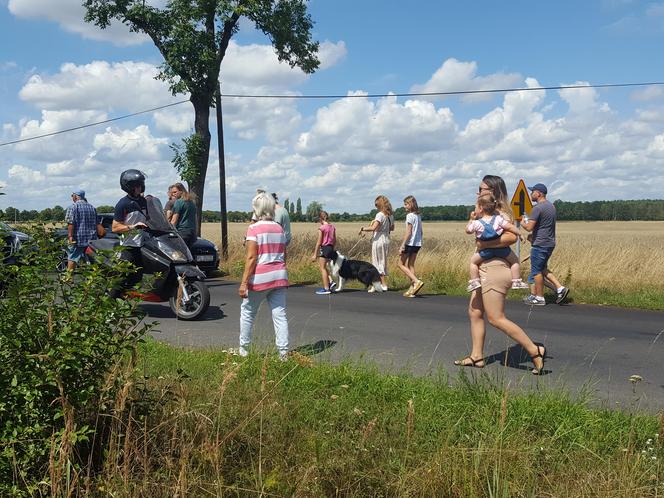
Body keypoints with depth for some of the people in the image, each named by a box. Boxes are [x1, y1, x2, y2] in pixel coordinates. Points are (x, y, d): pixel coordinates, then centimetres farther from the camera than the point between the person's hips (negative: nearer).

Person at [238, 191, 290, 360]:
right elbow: (283, 256, 12)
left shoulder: (254, 228, -9)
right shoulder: (279, 228, 8)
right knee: (280, 314, 4)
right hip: (279, 276, 5)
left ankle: (244, 349, 21)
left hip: (260, 277, -5)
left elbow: (251, 257, -14)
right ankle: (284, 352, 2)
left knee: (247, 312, 12)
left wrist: (244, 282, -13)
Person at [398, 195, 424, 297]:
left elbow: (408, 232, -17)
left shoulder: (410, 216, -13)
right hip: (417, 244, 8)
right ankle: (412, 289, 9)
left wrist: (402, 245, -16)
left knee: (401, 264, 2)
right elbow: (420, 232, 15)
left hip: (410, 243, -8)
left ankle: (417, 281, -13)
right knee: (411, 265, 12)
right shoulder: (418, 216, 11)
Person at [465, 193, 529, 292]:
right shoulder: (498, 219, -5)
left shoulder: (476, 223, -7)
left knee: (473, 261, 19)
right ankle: (516, 281, 14)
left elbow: (468, 230, 9)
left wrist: (471, 219, 17)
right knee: (515, 260, 21)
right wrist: (519, 233, 3)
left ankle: (474, 281, 9)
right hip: (501, 249, 1)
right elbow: (510, 227, -10)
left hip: (486, 251, -1)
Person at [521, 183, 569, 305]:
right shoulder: (551, 206, 13)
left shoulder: (537, 208, -17)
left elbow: (529, 227, -22)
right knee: (542, 268, 20)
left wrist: (522, 223, 0)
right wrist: (533, 235, 20)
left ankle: (539, 298, 8)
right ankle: (560, 288, 11)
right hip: (550, 243, 9)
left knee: (536, 271, 1)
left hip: (540, 244, -9)